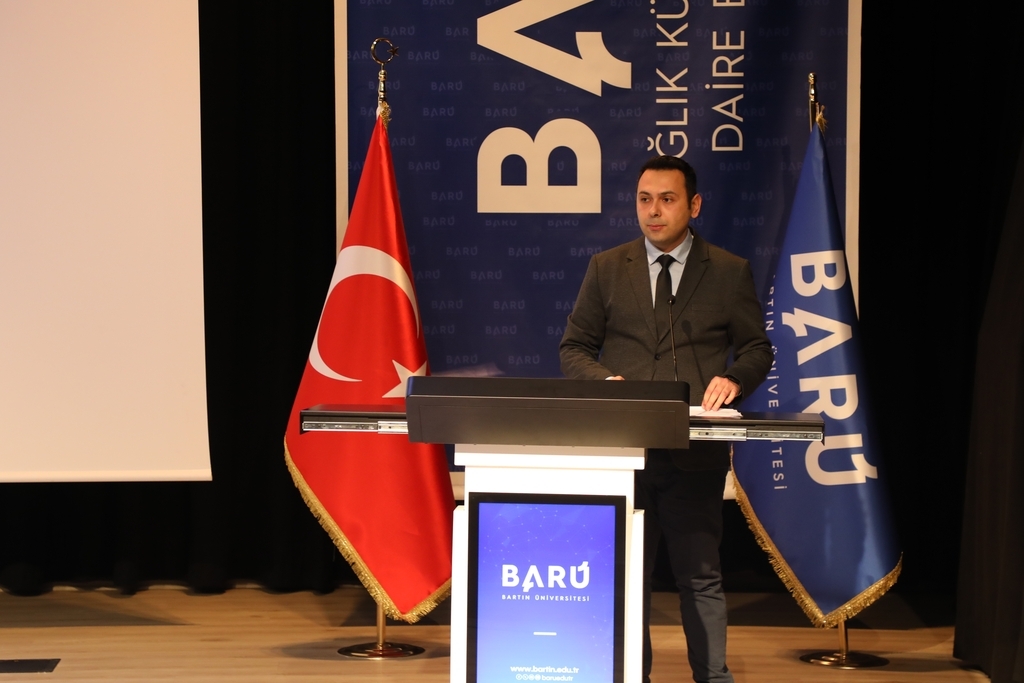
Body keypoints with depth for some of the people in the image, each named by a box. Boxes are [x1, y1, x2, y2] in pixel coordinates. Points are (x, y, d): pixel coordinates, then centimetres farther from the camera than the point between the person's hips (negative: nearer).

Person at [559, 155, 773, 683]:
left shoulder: (730, 272, 6)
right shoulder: (606, 269, 9)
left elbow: (756, 349, 10)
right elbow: (573, 348, 11)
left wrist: (733, 379, -12)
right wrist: (605, 380, -10)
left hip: (697, 453, -1)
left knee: (700, 575, 0)